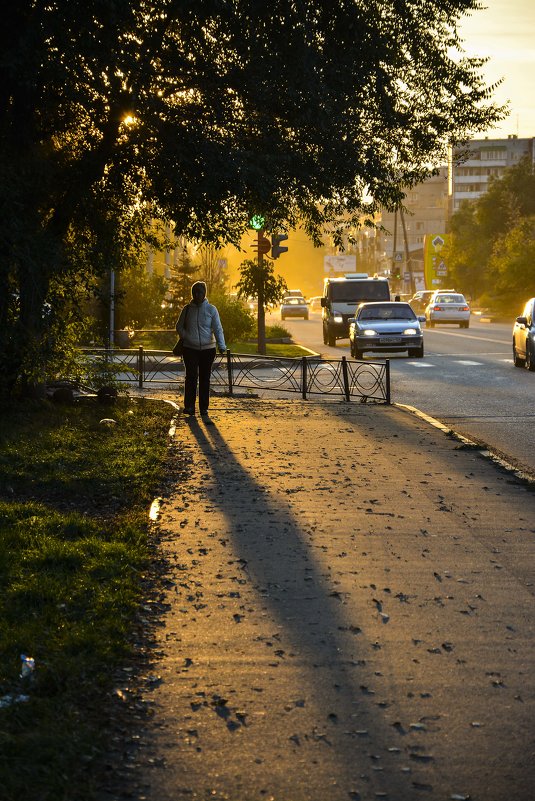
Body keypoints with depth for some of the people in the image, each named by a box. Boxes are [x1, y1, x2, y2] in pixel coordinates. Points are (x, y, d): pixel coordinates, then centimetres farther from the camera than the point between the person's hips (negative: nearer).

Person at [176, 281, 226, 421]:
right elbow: (179, 326, 16)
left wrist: (221, 345, -18)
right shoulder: (187, 309, 5)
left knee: (205, 379, 5)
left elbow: (218, 329, -4)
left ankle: (204, 408, 11)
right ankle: (189, 406, -6)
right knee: (191, 377, -10)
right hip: (190, 349, 0)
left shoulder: (211, 309, 1)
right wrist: (186, 337, -1)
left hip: (208, 349, 0)